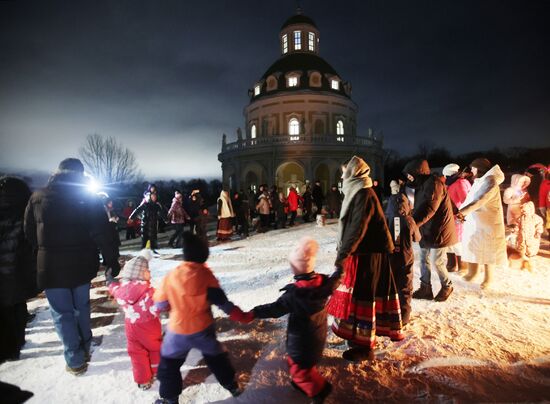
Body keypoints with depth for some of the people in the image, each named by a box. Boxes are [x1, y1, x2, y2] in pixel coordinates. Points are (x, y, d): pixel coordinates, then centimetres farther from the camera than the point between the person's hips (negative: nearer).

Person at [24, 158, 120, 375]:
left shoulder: (38, 197, -2)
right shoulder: (89, 198, -7)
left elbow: (29, 234, 6)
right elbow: (103, 234, -10)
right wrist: (112, 260, -4)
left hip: (52, 266, -1)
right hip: (82, 264, 1)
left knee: (63, 313, 10)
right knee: (81, 307, 19)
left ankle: (75, 361, 17)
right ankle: (85, 349, 33)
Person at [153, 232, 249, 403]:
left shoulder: (171, 276, -13)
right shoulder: (205, 274, -17)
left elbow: (160, 305, -3)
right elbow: (221, 301, -16)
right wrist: (241, 316, -7)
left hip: (178, 331, 0)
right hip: (203, 329, 1)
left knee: (169, 363, 24)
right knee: (216, 357, 24)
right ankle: (232, 386, 38)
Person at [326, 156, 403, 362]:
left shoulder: (364, 195, -19)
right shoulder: (359, 193, 11)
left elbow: (356, 229, -24)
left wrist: (342, 255, -23)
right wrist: (344, 252, 19)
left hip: (367, 255, -9)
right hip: (366, 252, 9)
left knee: (362, 297, 0)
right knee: (361, 295, 18)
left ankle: (364, 346, 14)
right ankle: (361, 335, 34)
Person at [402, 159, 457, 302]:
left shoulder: (434, 184, -20)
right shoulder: (422, 185, 10)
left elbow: (428, 210, -29)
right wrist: (412, 220, 0)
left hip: (438, 230, -9)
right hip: (427, 230, 9)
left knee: (436, 261, 1)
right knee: (424, 259, 11)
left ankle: (447, 286, 24)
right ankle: (425, 288, 21)